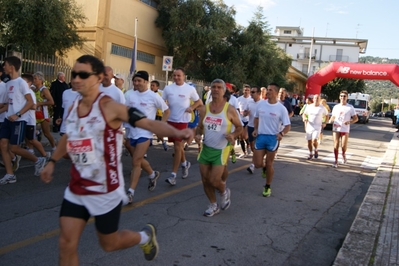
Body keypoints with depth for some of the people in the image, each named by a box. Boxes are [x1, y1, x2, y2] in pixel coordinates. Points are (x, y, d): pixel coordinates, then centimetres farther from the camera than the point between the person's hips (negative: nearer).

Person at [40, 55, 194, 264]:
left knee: (109, 244, 11)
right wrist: (52, 161, 30)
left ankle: (145, 236, 42)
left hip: (105, 190, -6)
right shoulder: (73, 108, 2)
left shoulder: (109, 107, -18)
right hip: (76, 189, 6)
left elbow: (148, 123, -27)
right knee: (66, 243, 4)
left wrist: (177, 133, -44)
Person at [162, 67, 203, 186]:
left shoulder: (190, 89, -6)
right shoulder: (168, 88, 1)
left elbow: (199, 102, 5)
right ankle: (184, 163, 42)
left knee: (177, 147, -7)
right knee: (178, 145, 17)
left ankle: (173, 175, -2)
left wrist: (192, 107, -13)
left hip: (182, 120, -4)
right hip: (170, 120, 4)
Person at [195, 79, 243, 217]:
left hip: (221, 150, -4)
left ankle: (224, 192, 26)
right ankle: (213, 205, 30)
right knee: (205, 180, 9)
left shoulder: (230, 109, -10)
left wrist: (233, 135, -19)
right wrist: (198, 135, -11)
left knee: (214, 180, -10)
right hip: (206, 148, 4)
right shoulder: (204, 109, 1)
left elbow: (239, 127, 1)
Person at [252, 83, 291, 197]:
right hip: (260, 136, 3)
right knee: (258, 164, 1)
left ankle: (267, 187, 25)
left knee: (269, 164, 6)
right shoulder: (261, 104, 1)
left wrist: (281, 133, -26)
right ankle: (264, 167, 39)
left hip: (273, 138, -3)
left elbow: (288, 125, -6)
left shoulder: (281, 108, -9)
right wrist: (255, 129, 0)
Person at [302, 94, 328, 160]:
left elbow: (327, 115, 11)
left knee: (314, 140, -19)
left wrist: (325, 123, -2)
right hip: (309, 127, 3)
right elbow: (304, 114, 13)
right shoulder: (309, 107, 4)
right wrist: (304, 118, -9)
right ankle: (310, 154, 25)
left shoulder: (322, 108, -3)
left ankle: (316, 150, 11)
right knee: (309, 141, 6)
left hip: (317, 127, -3)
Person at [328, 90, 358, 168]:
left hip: (345, 130, -2)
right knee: (336, 145, -2)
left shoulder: (350, 107, 0)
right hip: (336, 129, 2)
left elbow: (356, 118, 1)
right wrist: (331, 120, -4)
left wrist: (349, 122, -18)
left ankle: (343, 155, 29)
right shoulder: (336, 107, 10)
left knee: (344, 146, -4)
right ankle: (336, 161, 5)